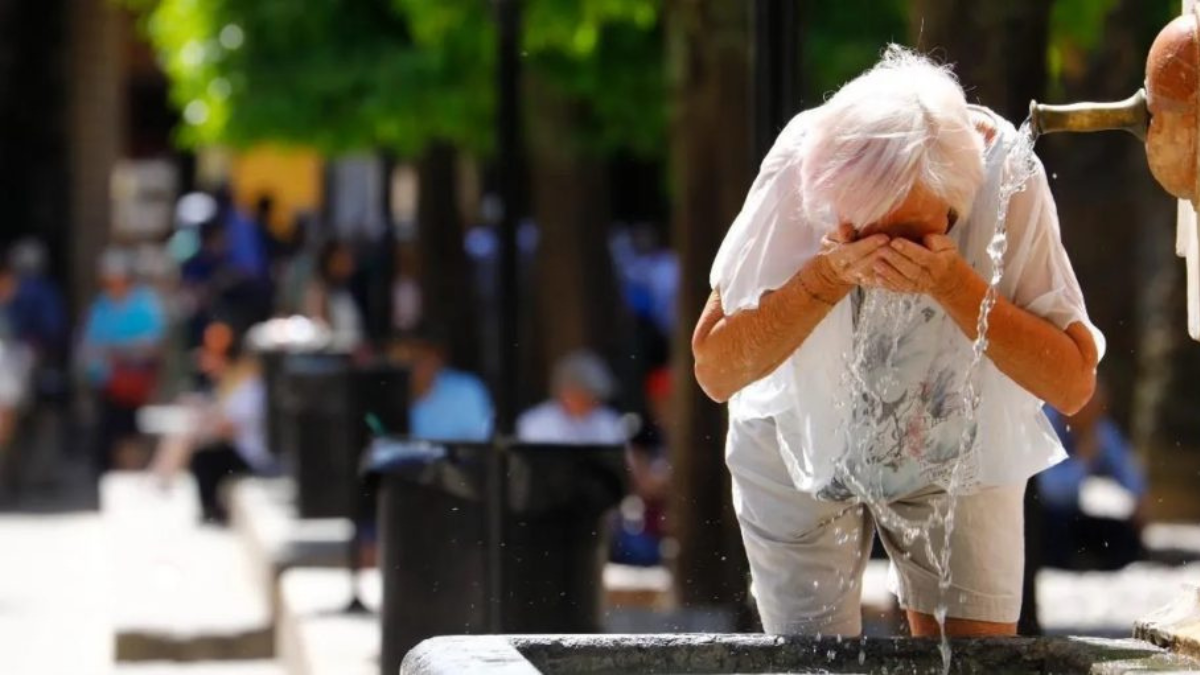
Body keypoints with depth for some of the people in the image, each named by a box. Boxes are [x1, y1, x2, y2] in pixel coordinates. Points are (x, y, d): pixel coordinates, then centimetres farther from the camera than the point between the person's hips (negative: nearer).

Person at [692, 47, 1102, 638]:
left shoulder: (1005, 173, -29)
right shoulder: (799, 168, -30)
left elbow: (1072, 383, -25)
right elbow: (715, 371, -25)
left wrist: (952, 282, -39)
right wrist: (828, 276, -39)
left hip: (959, 451, 1)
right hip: (799, 451, -1)